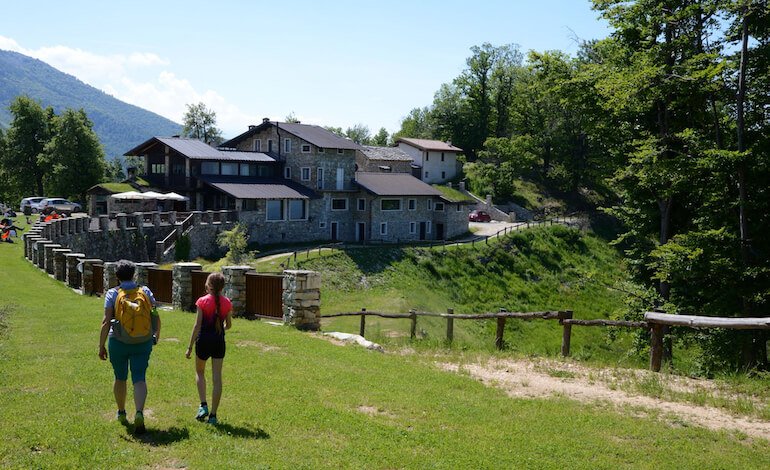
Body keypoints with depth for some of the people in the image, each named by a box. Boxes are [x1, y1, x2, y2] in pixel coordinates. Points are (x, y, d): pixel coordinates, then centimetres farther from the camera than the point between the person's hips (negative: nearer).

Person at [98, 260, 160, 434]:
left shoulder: (113, 294, -6)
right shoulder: (145, 292, -1)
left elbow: (106, 322, -11)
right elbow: (156, 318, 1)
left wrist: (101, 346, -5)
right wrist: (156, 336, 17)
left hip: (119, 343, 0)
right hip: (143, 343, 0)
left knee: (120, 378, 18)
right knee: (139, 379, 1)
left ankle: (121, 413, 34)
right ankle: (139, 413, -21)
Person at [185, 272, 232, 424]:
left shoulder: (203, 301, -10)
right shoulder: (227, 303, -1)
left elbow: (197, 325, -10)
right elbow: (228, 325, 7)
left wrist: (190, 346, -5)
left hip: (204, 339, -2)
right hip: (219, 341, 2)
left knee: (199, 372, 21)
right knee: (217, 377, 5)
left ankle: (203, 405, 8)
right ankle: (213, 415, 7)